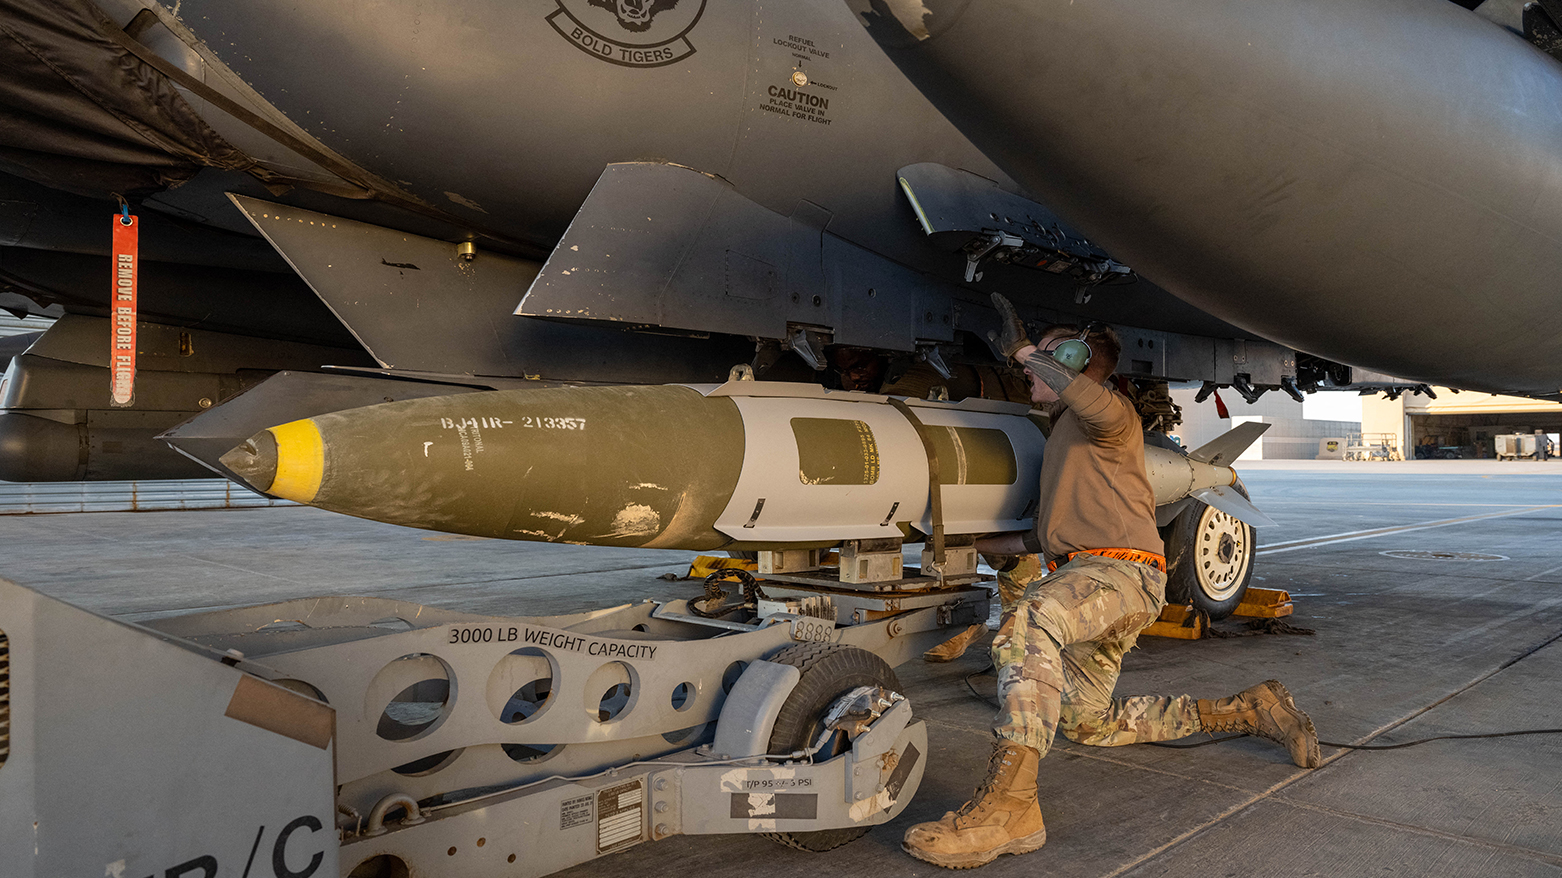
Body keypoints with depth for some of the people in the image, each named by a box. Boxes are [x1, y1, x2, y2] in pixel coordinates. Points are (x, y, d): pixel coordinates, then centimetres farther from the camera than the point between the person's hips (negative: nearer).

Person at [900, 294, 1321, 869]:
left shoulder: (1107, 417, 0)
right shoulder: (1062, 435, 28)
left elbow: (1101, 407, -29)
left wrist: (1024, 348, -21)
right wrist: (992, 545, 23)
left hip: (1120, 570, -11)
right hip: (1078, 575, 11)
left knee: (1027, 625, -39)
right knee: (1086, 722, 17)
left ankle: (1008, 805, -48)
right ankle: (1247, 711, 24)